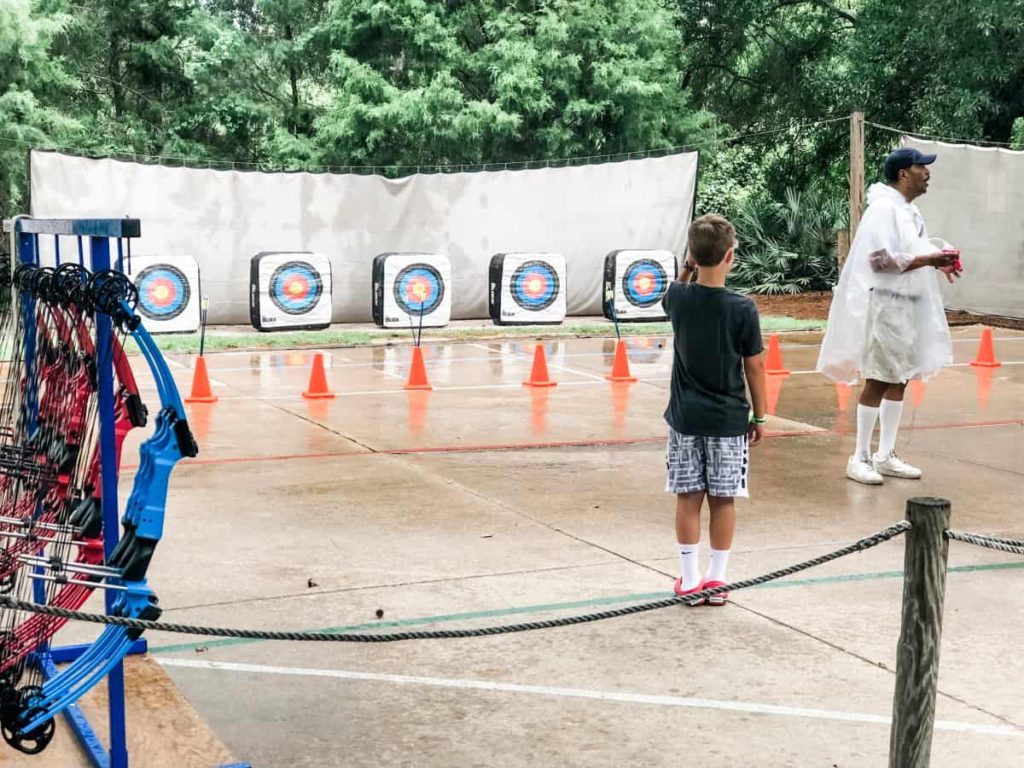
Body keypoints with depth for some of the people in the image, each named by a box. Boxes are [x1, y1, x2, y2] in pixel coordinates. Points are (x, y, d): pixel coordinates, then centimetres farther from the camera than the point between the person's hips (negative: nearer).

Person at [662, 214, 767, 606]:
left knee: (688, 498, 7)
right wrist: (759, 416, 5)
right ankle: (716, 579, 15)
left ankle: (690, 580, 11)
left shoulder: (678, 298, -6)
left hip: (685, 417, 2)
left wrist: (688, 267, 13)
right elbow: (754, 367, -5)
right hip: (728, 419, -1)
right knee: (723, 499, 9)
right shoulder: (743, 309, -12)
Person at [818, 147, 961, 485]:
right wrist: (929, 259, -21)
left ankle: (885, 455, 20)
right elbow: (881, 260, -23)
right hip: (885, 305, -9)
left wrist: (938, 261, 2)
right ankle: (860, 458, 4)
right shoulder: (884, 208, -15)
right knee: (879, 381, -5)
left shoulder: (909, 210, 14)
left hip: (909, 304, 9)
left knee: (899, 380, 12)